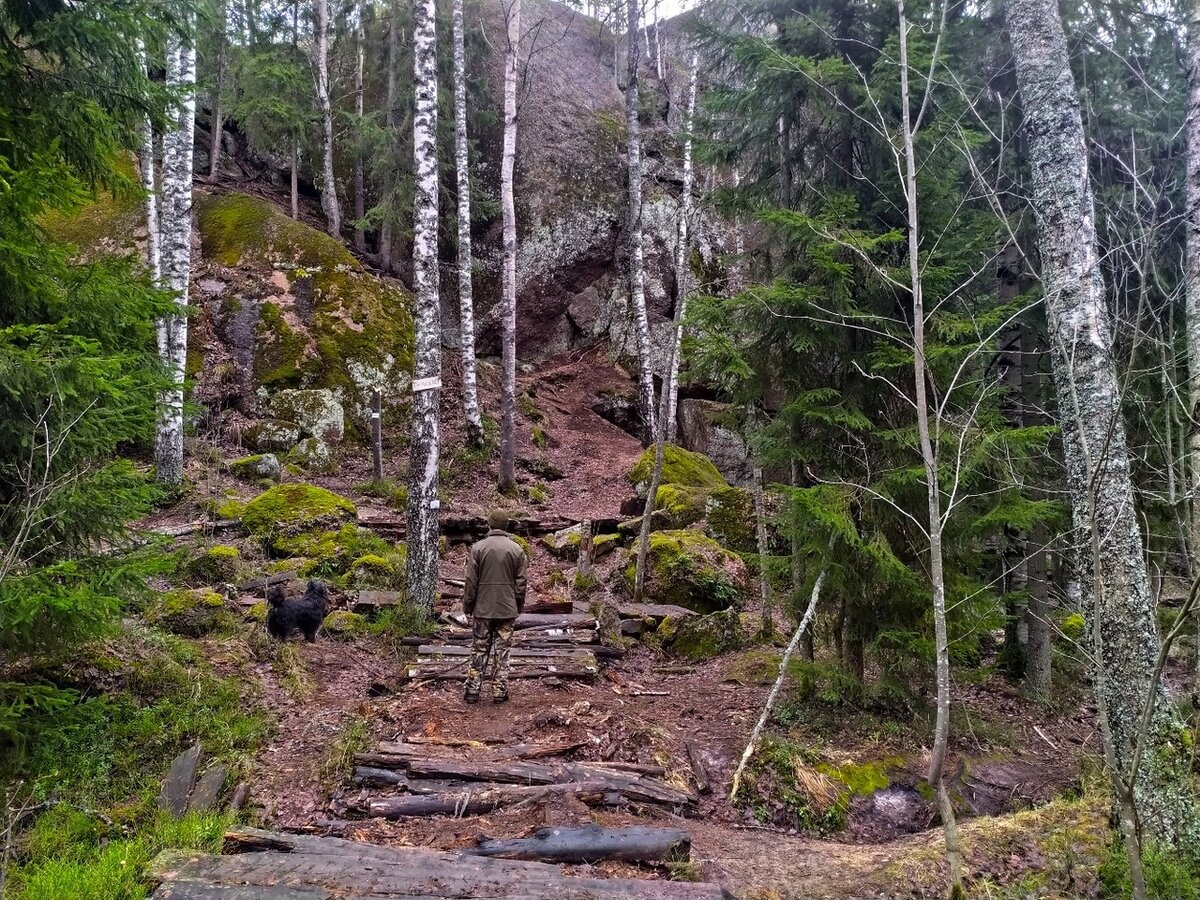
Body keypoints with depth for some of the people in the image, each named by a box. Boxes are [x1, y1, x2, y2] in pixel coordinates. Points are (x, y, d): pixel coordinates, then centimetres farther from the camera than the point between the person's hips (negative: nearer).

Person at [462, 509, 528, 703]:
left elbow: (471, 582, -5)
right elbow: (520, 583, 2)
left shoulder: (478, 548, -6)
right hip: (507, 609, 1)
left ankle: (473, 691, 10)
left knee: (479, 651, 8)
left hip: (482, 609, -1)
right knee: (502, 652, 7)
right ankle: (499, 692, 9)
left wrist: (467, 606, 6)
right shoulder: (516, 549, -1)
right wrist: (519, 607, 13)